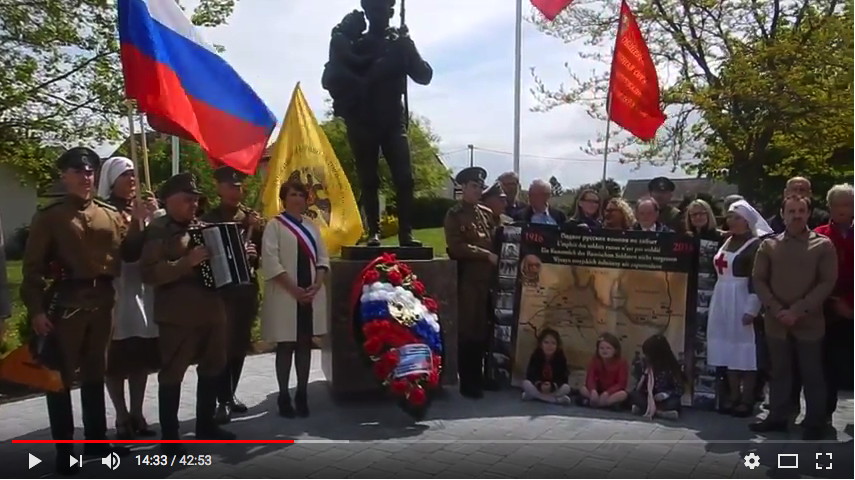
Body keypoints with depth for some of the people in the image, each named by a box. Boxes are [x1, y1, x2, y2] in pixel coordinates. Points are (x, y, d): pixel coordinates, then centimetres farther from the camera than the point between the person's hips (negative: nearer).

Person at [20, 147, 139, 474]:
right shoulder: (49, 216, -2)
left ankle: (96, 440, 27)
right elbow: (33, 266, -5)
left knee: (95, 373, 15)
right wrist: (35, 309, -12)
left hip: (102, 301, 4)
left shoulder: (111, 214, 10)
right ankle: (64, 450, 12)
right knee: (60, 375, 3)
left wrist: (137, 224, -7)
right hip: (65, 302, -4)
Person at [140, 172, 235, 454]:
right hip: (178, 317, -8)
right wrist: (186, 262, -27)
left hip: (212, 311, 8)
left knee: (213, 369, 16)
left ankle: (206, 425, 31)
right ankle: (169, 438, 9)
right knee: (172, 375, 1)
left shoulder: (203, 227, 14)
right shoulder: (158, 230, -7)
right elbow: (149, 273, -19)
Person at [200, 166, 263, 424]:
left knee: (240, 344, 11)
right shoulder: (209, 218, -3)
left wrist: (259, 230, -9)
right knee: (223, 344, -7)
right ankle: (223, 400, -1)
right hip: (221, 289, -4)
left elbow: (263, 252, 7)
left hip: (247, 287, 4)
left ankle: (231, 394, 24)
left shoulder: (252, 217, 8)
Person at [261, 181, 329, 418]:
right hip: (285, 295, -5)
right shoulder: (275, 225, -3)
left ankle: (302, 394, 17)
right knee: (286, 345, 0)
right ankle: (283, 396, 8)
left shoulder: (311, 226, 13)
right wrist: (293, 289, -16)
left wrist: (316, 285, -5)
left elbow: (323, 258, 11)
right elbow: (270, 261, -12)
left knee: (305, 344, 8)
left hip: (311, 294, 5)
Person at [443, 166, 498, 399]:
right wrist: (487, 255, -13)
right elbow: (457, 247, -12)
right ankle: (468, 383, 8)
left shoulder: (487, 213, 16)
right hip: (467, 281, -5)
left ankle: (479, 378, 21)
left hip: (488, 280, 5)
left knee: (483, 330, 9)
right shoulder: (454, 215, -1)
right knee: (467, 332, -2)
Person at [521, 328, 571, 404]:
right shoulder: (535, 356, -12)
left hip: (554, 388, -1)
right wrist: (540, 385, -35)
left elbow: (563, 378, -17)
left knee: (566, 387, -28)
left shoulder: (561, 358, -13)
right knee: (526, 383, -29)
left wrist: (552, 386, -35)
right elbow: (531, 375, -16)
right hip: (538, 387, 1)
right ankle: (557, 399, -29)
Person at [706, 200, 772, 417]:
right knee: (729, 350, 10)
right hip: (722, 301, 7)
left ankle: (747, 401, 5)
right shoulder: (727, 242, 13)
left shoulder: (756, 245, -9)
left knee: (745, 351, -2)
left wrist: (752, 309, -20)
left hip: (742, 302, -7)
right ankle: (734, 398, 18)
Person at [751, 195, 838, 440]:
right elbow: (758, 279, 3)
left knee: (812, 374, 6)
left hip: (809, 322, -2)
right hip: (776, 321, 2)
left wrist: (798, 310, -13)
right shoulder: (769, 245, 6)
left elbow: (828, 282, -6)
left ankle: (814, 423, 18)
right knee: (779, 372, 11)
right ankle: (777, 417, 22)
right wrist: (776, 309, -9)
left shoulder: (823, 245, 0)